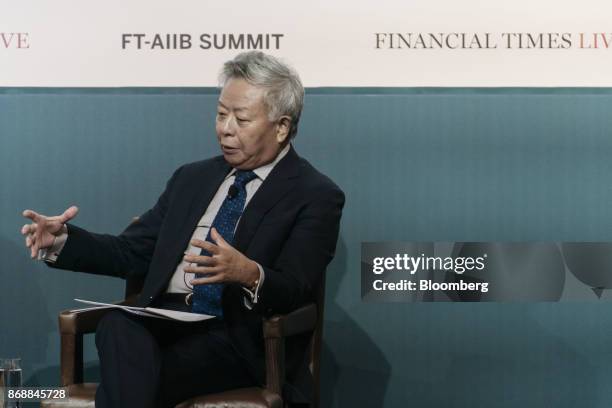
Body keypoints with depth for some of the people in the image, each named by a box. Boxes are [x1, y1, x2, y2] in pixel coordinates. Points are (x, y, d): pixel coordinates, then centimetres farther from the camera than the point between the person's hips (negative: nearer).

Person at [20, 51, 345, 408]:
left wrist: (249, 274, -34)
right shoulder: (193, 178, 21)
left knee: (129, 377, -33)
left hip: (240, 338, -5)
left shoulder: (316, 196, 1)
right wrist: (62, 241, 1)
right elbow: (132, 252, 18)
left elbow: (294, 292, -12)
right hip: (164, 319, 5)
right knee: (118, 325, -31)